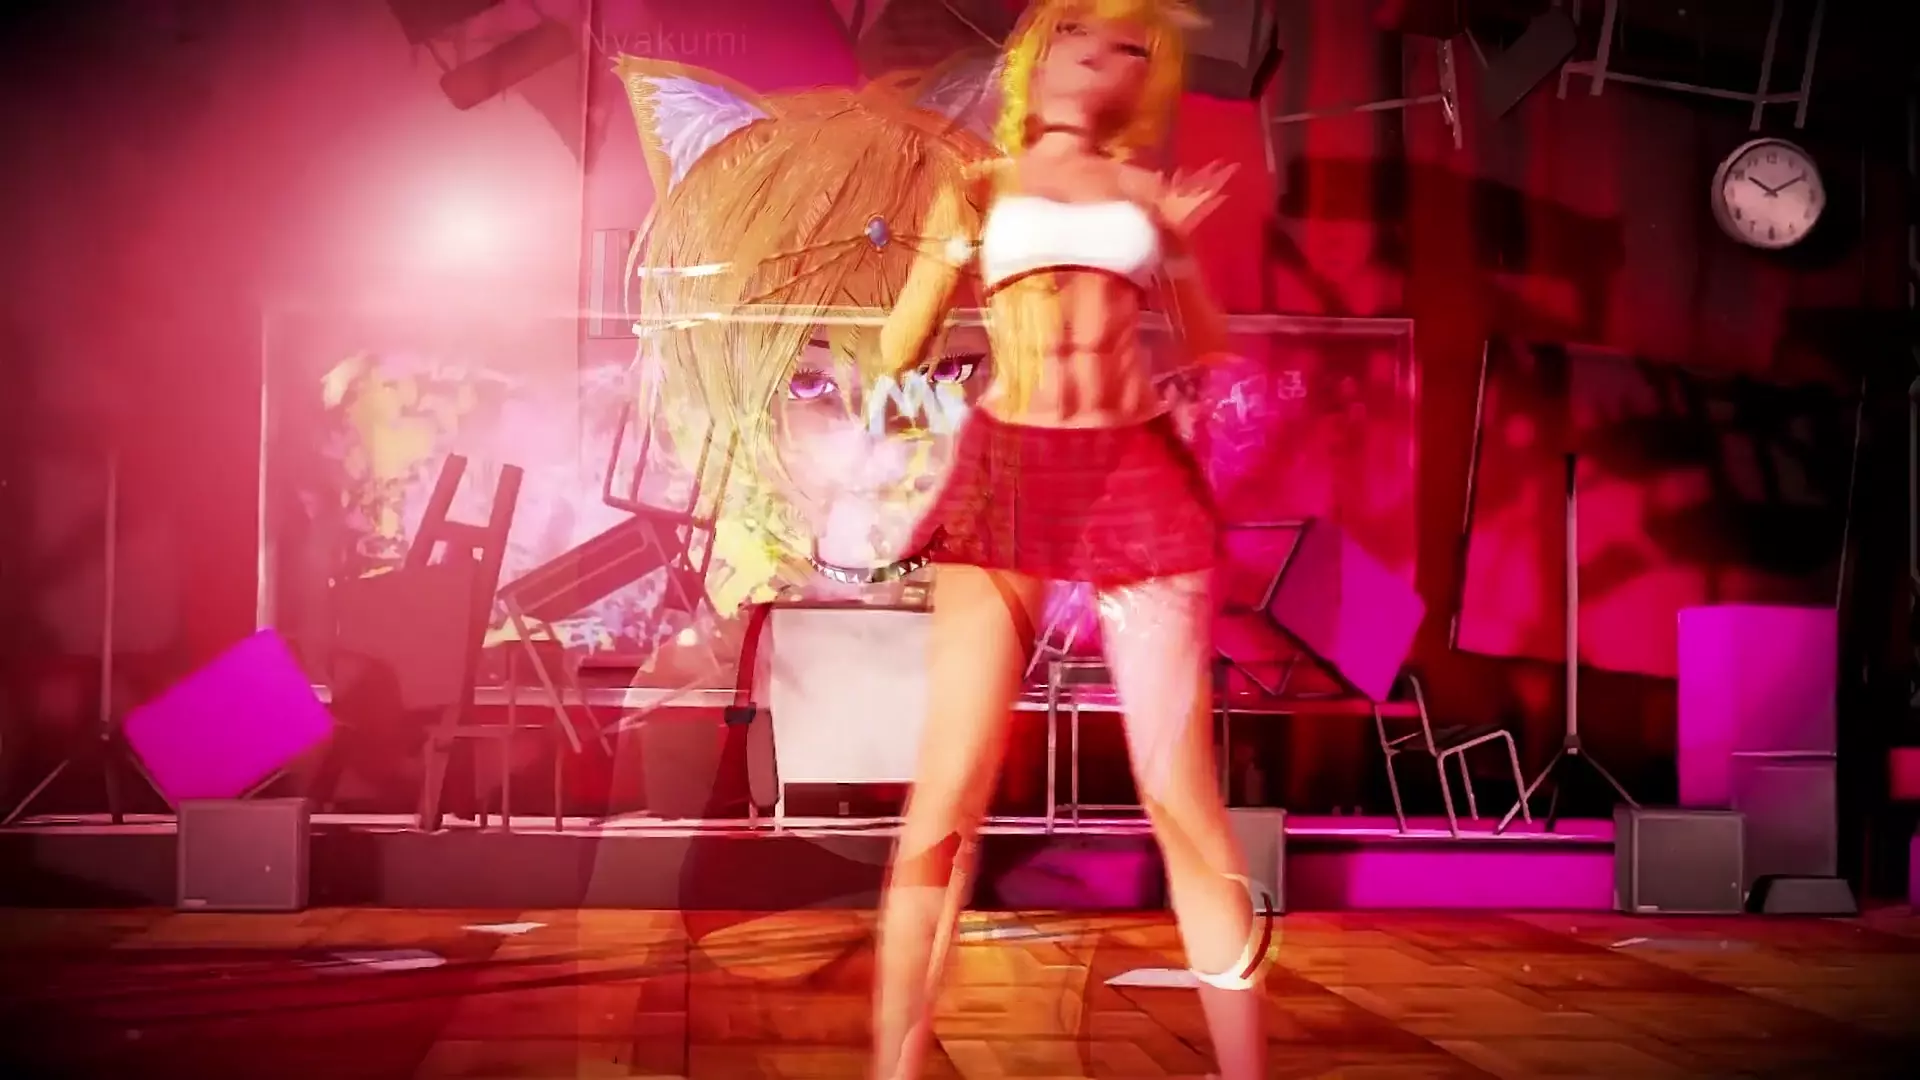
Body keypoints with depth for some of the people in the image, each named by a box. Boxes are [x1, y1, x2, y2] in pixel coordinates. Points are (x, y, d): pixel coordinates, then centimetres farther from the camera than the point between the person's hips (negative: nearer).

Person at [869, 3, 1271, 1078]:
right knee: (948, 794, -8)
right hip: (1006, 468, 0)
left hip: (1138, 473, 1)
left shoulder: (1149, 193, 17)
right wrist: (962, 242, -2)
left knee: (1182, 798, -4)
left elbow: (1214, 352, 15)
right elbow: (902, 351, 8)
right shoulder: (981, 188, 15)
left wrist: (1176, 243, 3)